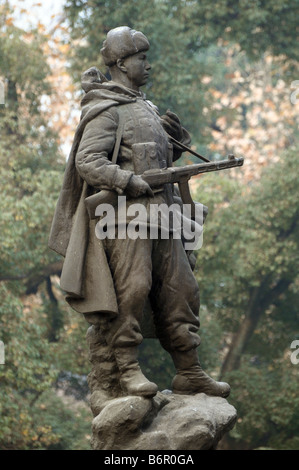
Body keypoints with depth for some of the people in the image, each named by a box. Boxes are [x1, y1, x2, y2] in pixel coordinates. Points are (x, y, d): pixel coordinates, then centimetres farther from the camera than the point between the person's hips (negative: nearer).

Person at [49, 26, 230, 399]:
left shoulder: (145, 107, 22)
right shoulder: (106, 111, -6)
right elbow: (87, 162, -15)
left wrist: (177, 137, 9)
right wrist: (130, 182, -23)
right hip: (125, 213, -8)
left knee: (178, 290, 5)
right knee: (131, 287, -14)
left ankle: (189, 374, 8)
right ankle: (128, 369, -7)